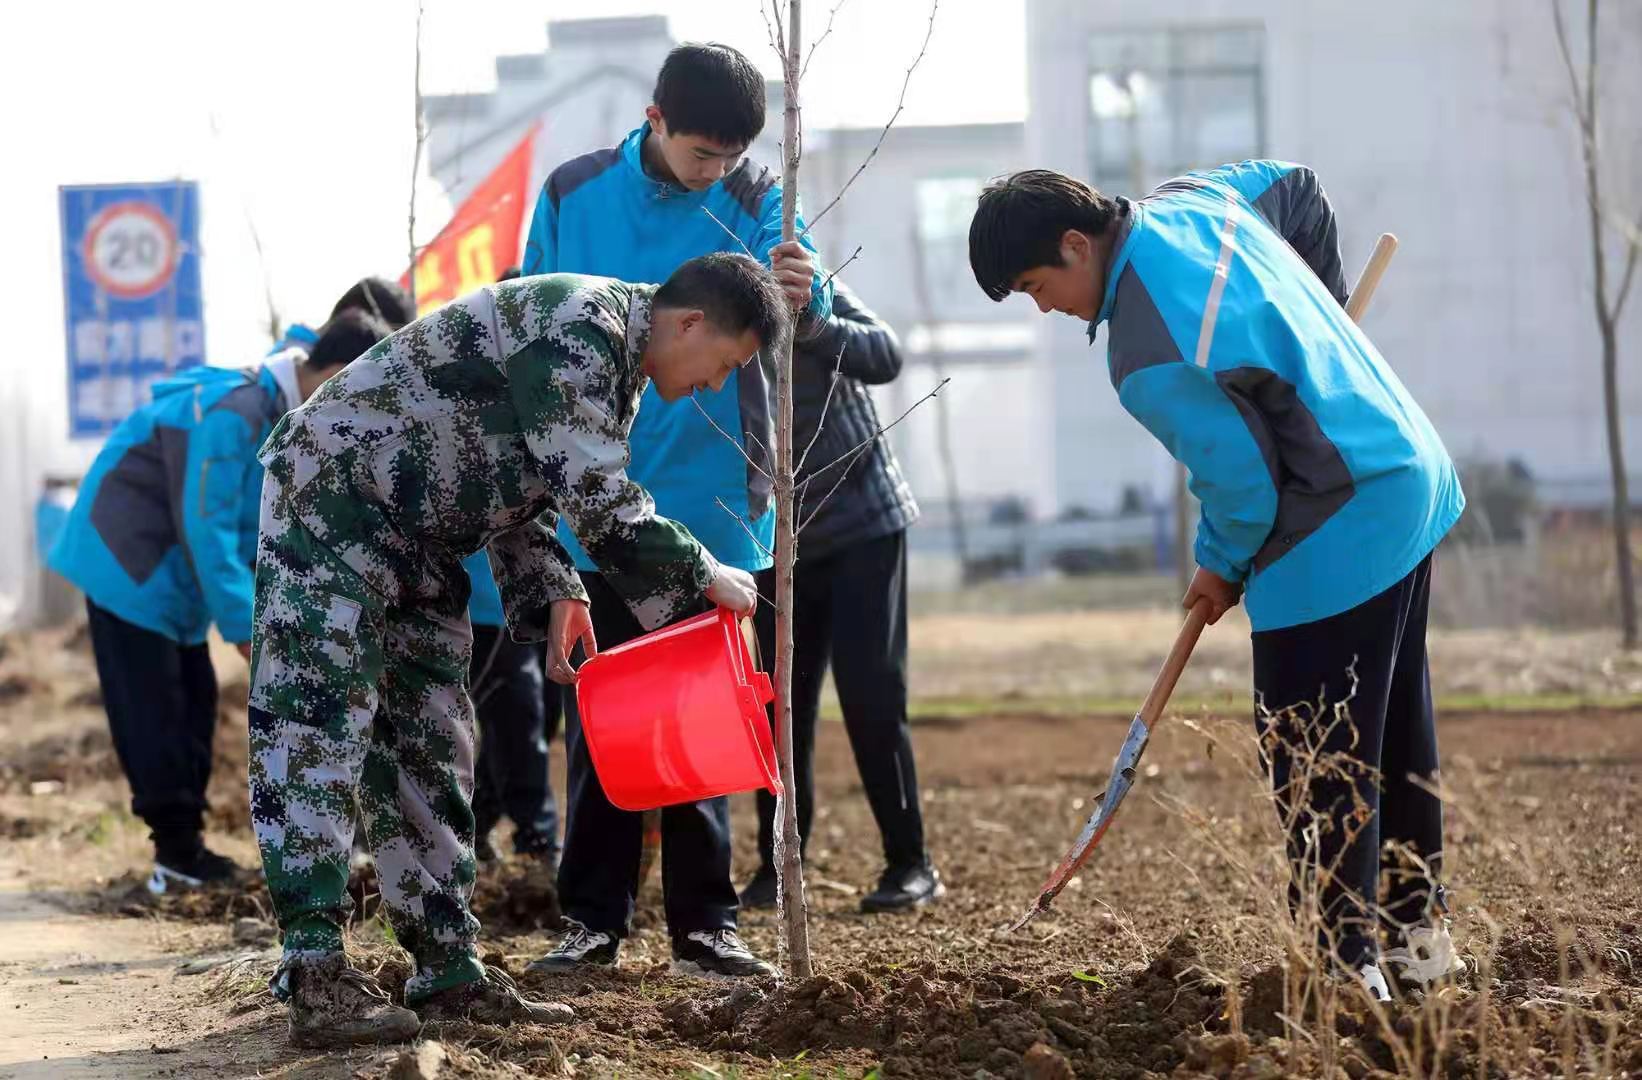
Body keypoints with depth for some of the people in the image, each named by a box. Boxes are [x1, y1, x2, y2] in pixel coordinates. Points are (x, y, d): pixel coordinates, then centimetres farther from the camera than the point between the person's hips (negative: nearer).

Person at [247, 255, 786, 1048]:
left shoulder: (616, 367, 12)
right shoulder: (579, 326, -21)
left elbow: (521, 494, 18)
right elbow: (600, 504, -25)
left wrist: (553, 596, 3)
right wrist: (703, 576, -14)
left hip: (418, 543, 11)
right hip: (332, 501, -11)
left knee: (428, 751, 9)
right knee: (314, 734, -14)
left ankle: (450, 973, 11)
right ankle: (316, 978, -19)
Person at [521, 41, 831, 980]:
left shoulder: (756, 201, -4)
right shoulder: (573, 196, -1)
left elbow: (800, 299, -21)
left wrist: (805, 295, -45)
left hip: (714, 504, -1)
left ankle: (704, 920, 12)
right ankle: (595, 916, 13)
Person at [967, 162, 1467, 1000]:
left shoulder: (1150, 361, -26)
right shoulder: (1193, 201, 0)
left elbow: (1243, 482, -20)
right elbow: (1301, 192, 19)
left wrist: (1223, 568, 1)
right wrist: (1320, 324, 27)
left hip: (1338, 542, -10)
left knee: (1316, 766, -4)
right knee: (1396, 727, 21)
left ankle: (1346, 968, -2)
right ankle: (1419, 932, 33)